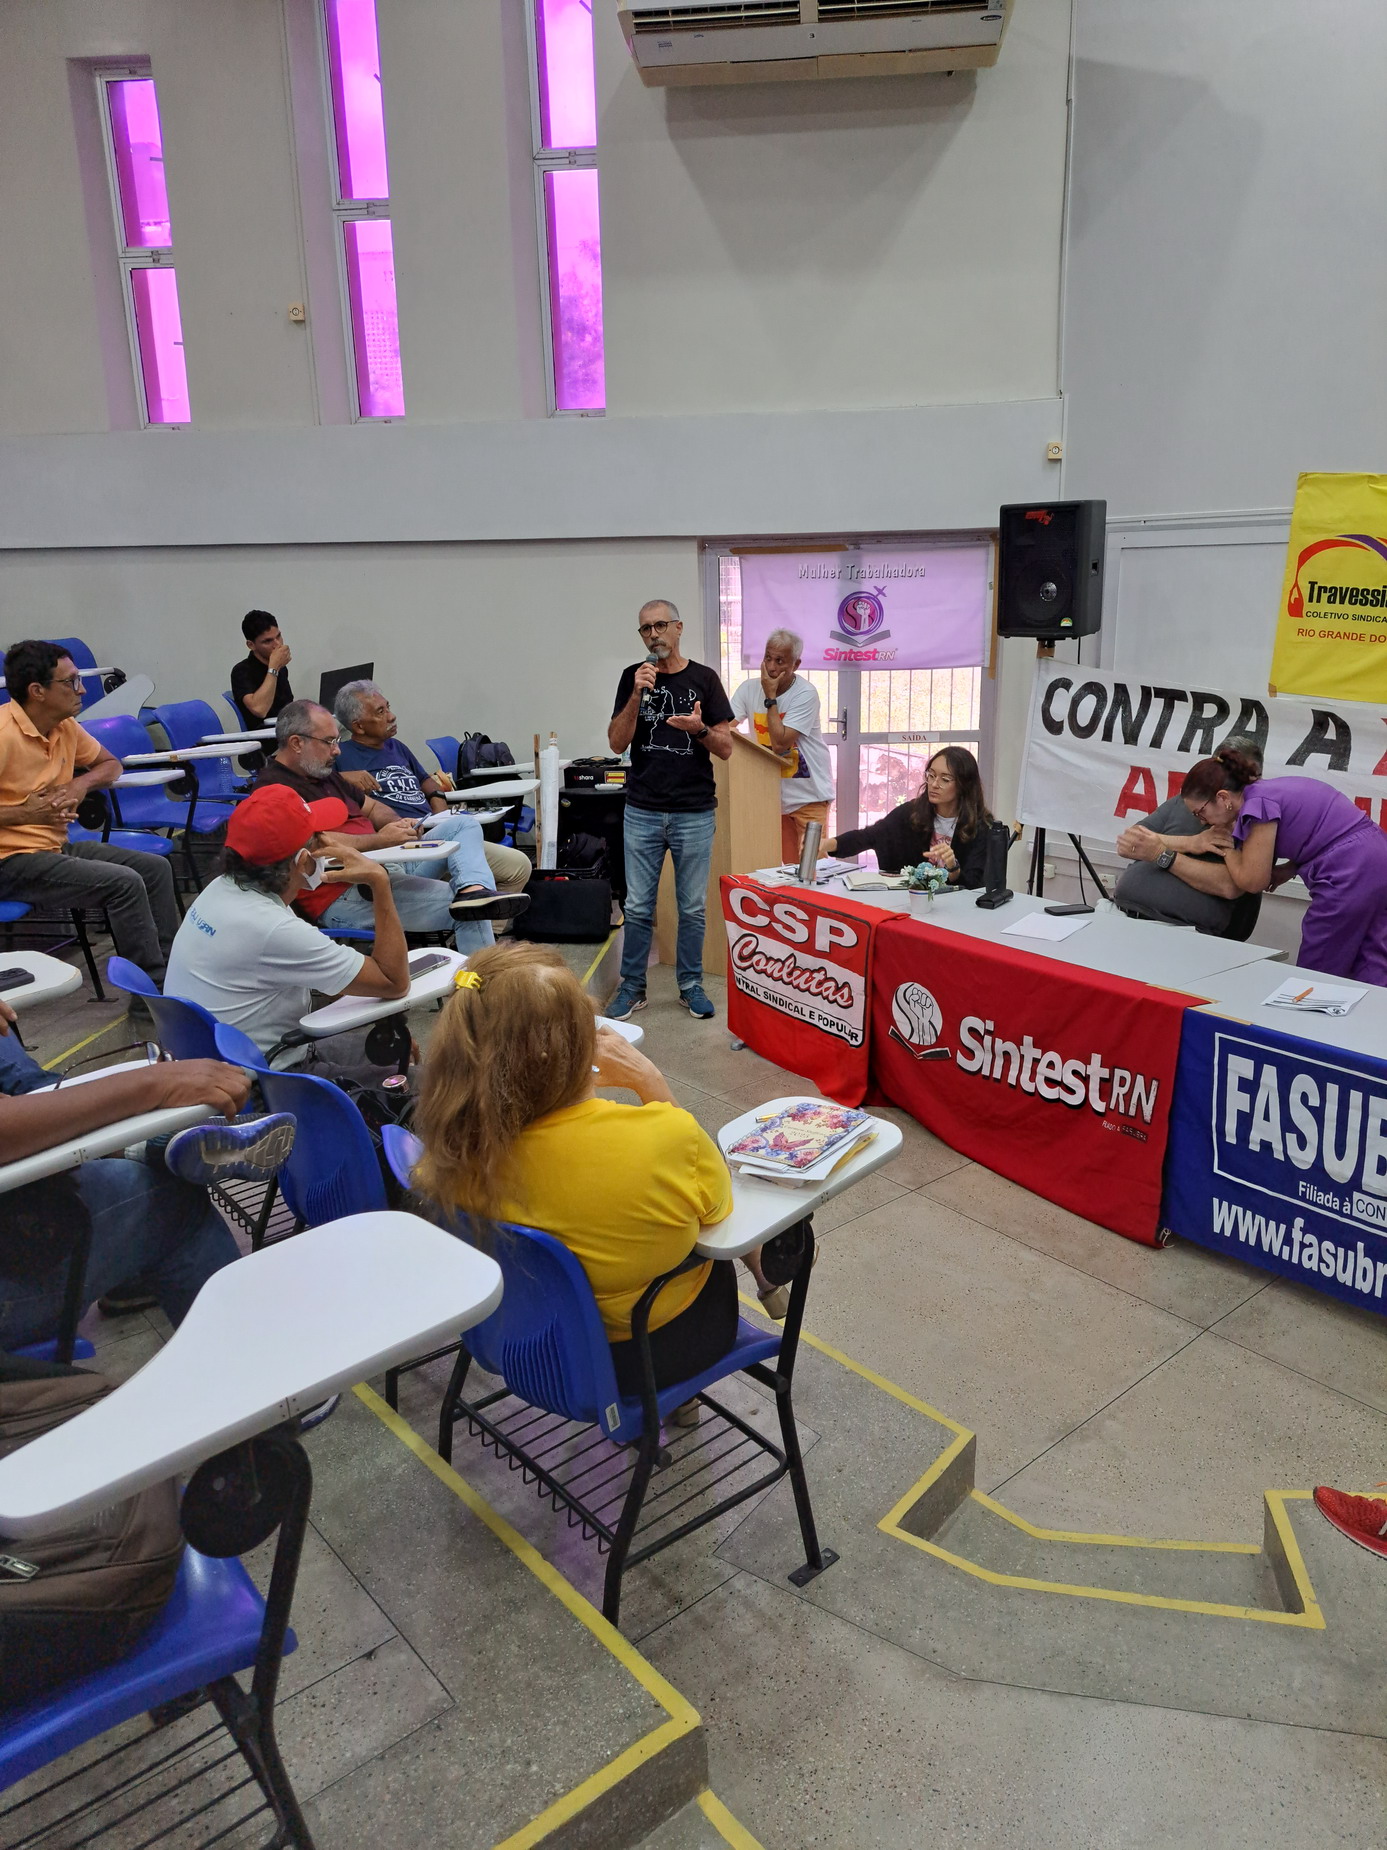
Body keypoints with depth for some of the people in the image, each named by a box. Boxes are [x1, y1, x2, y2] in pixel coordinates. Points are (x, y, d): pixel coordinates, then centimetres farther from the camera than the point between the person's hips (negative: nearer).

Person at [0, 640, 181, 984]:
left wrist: (82, 783, 1)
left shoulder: (65, 726, 5)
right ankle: (155, 990, -13)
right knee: (124, 882, -22)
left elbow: (110, 764, 21)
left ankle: (170, 966, 10)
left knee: (155, 867, 4)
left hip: (54, 846, 9)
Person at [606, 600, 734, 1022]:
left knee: (693, 907, 7)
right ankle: (633, 987, 16)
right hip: (642, 812, 1)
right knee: (638, 907, 5)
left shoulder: (704, 679, 2)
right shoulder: (634, 676, 5)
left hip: (695, 813, 0)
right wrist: (638, 695, -15)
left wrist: (700, 729, -19)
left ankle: (690, 985, 20)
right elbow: (617, 743, -3)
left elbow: (726, 748, 2)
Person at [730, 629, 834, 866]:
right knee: (782, 867, 9)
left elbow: (780, 744, -23)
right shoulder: (749, 688, -1)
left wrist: (770, 698, -18)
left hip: (808, 795, -4)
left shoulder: (806, 694, -15)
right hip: (772, 794, 4)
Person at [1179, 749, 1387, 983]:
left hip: (1351, 875, -10)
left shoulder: (1257, 803, -14)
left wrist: (1227, 847, 6)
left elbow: (1253, 881, -9)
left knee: (1315, 975, 1)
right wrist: (1286, 870, 6)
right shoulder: (1270, 789, 14)